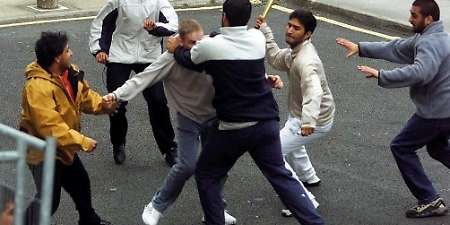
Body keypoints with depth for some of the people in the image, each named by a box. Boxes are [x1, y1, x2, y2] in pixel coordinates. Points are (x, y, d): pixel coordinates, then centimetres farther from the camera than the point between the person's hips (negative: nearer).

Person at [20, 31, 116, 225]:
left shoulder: (70, 73, -6)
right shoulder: (37, 87, -34)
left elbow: (84, 95, 10)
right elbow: (50, 127, -37)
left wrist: (103, 104, -11)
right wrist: (82, 142, -32)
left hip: (63, 146, 9)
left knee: (81, 182, 26)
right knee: (49, 198, -9)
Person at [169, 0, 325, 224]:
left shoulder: (209, 46, -13)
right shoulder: (257, 38, 0)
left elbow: (188, 60, 10)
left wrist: (176, 49, 30)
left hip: (233, 127, -4)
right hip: (266, 122, 4)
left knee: (207, 176, 16)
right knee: (281, 176, 12)